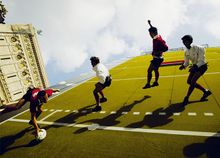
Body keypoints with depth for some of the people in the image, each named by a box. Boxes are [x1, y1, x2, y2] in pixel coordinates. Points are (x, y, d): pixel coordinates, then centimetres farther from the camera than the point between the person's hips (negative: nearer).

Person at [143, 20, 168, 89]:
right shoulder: (157, 37, 3)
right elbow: (153, 29, 24)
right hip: (157, 58, 10)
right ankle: (156, 82, 35)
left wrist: (158, 52, -28)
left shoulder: (158, 40, -24)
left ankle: (148, 84, -1)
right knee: (155, 70, 20)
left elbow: (166, 48, -28)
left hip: (157, 58, -10)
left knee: (149, 70, -9)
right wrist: (150, 24, 29)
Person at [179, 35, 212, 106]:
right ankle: (206, 91, 22)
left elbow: (201, 61, -23)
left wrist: (195, 67, -39)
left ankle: (186, 98, -6)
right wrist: (183, 66, -21)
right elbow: (186, 62, 1)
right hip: (195, 66, 8)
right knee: (189, 81, 4)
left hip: (202, 66, -7)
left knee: (193, 81, -18)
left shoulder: (198, 48, -24)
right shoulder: (186, 51, -4)